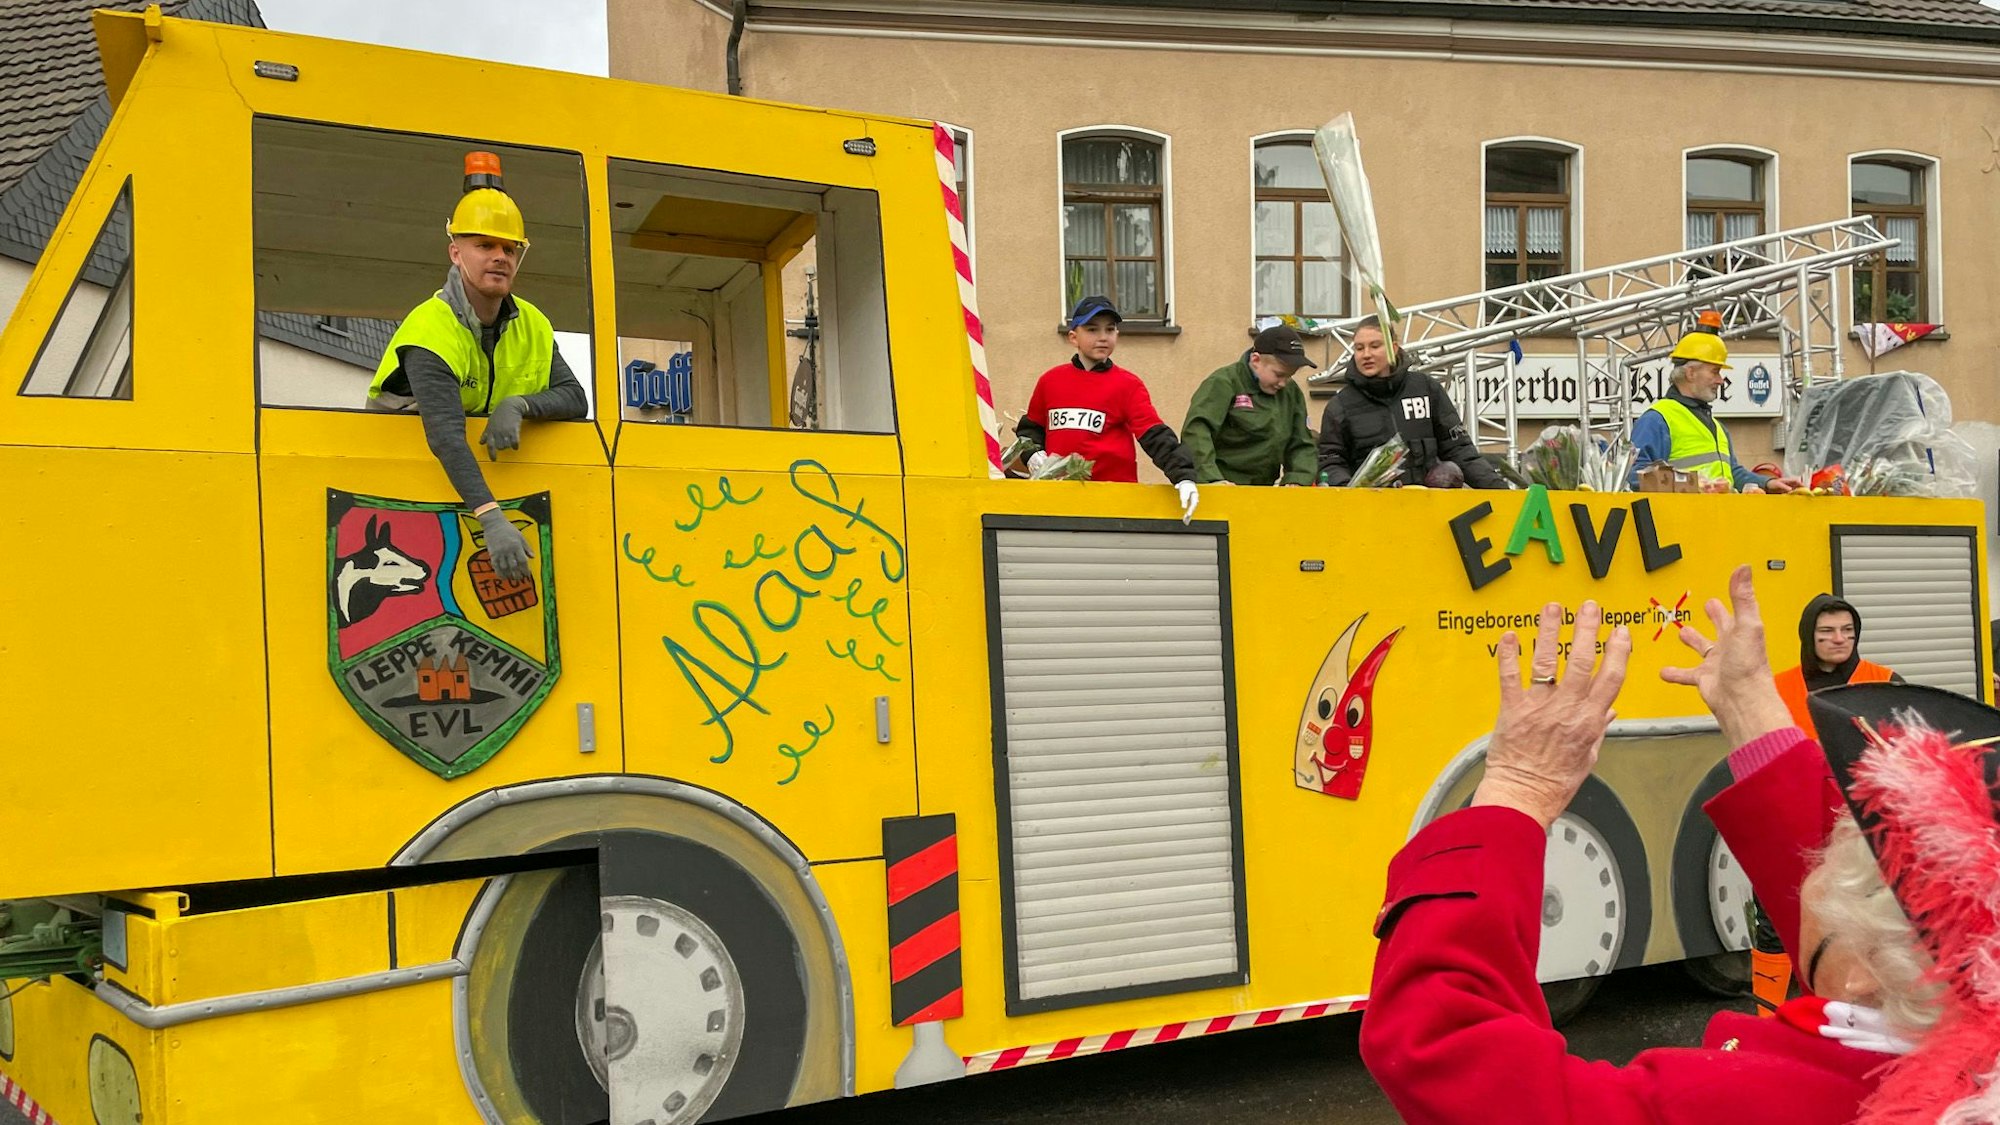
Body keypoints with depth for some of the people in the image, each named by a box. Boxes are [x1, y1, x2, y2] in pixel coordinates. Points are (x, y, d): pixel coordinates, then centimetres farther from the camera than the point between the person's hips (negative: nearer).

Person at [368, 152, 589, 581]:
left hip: (495, 466, 6)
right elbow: (446, 434, -37)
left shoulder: (533, 326, -1)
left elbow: (576, 399, -4)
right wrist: (492, 520, -50)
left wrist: (519, 404, -26)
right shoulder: (430, 331, -24)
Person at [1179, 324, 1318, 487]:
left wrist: (1297, 480, -6)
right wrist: (1210, 478, -32)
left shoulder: (1291, 392, 11)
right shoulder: (1223, 384, -8)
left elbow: (1301, 445, 13)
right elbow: (1196, 430, -21)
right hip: (1224, 489, -6)